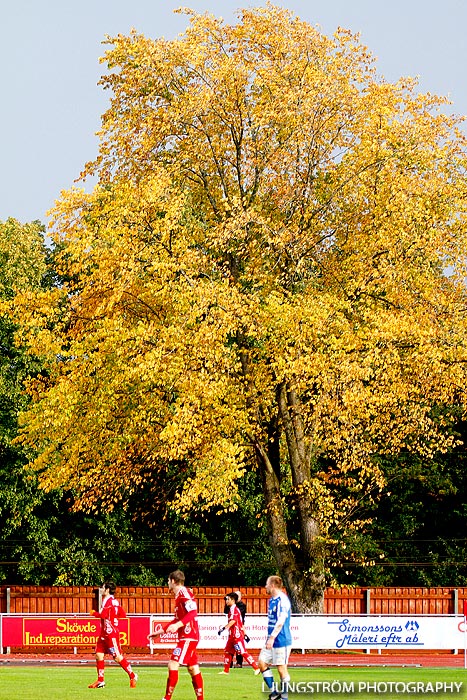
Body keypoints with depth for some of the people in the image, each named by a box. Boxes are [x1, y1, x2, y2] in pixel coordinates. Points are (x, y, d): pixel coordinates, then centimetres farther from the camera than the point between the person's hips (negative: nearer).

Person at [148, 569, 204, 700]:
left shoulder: (184, 593, -12)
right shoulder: (179, 595, 20)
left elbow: (193, 612, -24)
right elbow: (178, 619, 29)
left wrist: (178, 625, -34)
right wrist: (160, 631, 31)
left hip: (188, 637, -11)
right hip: (186, 637, 11)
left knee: (173, 664, -13)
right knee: (193, 668, 10)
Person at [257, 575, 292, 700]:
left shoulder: (282, 600, -15)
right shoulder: (271, 600, 15)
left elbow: (281, 621, -23)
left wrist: (272, 638, -27)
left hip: (281, 640, -10)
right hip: (271, 640, 10)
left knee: (281, 667, -4)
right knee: (262, 662, 5)